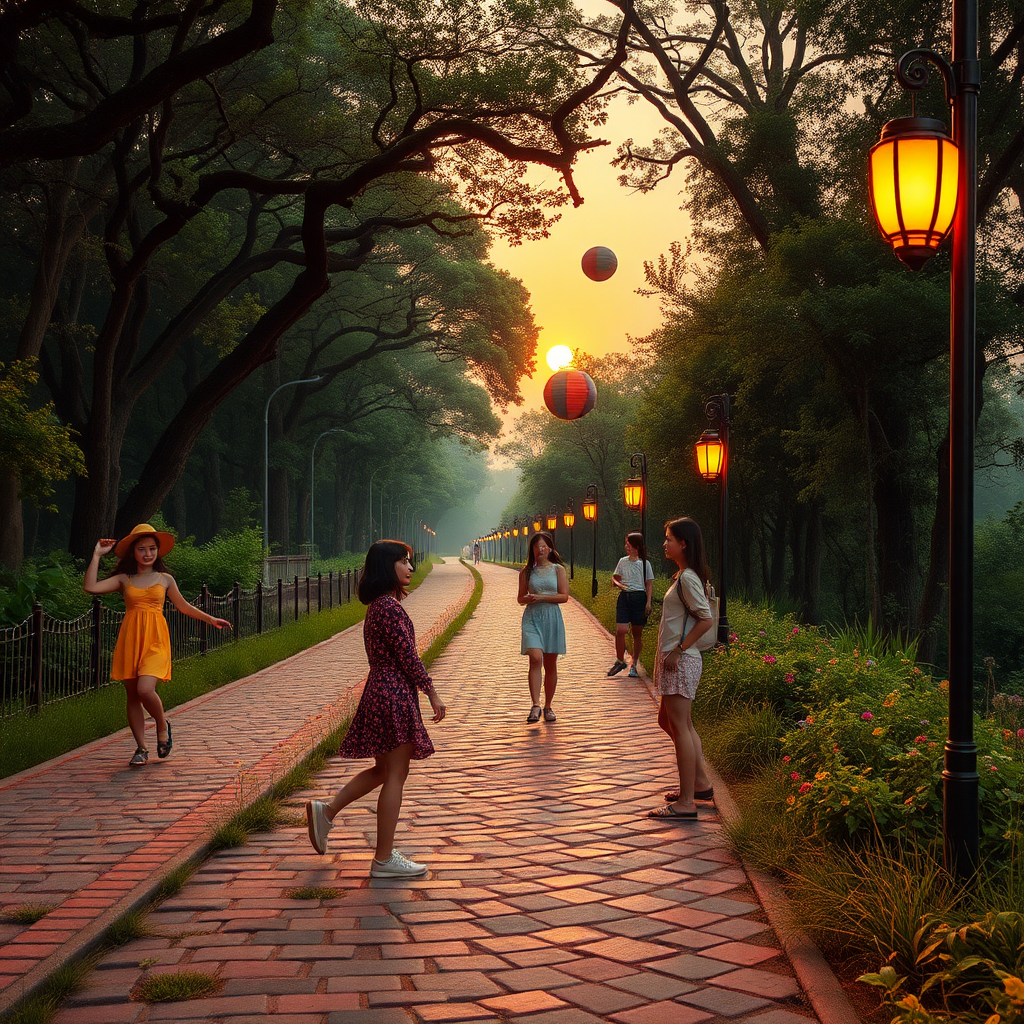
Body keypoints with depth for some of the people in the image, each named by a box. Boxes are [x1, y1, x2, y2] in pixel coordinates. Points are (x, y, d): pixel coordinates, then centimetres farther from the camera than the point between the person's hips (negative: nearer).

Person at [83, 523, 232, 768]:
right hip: (130, 638, 2)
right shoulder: (124, 579, 8)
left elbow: (183, 606, 22)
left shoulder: (165, 579, 10)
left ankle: (162, 726, 9)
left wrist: (210, 619, 22)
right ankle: (141, 749, 14)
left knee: (145, 689, -20)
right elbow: (90, 587, -4)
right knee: (132, 695, 3)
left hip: (155, 639, -2)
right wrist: (97, 556, -1)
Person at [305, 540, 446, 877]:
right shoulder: (390, 607, -18)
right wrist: (432, 693, -11)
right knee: (395, 774, -2)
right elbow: (408, 656, -19)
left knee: (384, 769, 21)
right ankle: (384, 859, 4)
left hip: (380, 690, 10)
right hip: (394, 695, -10)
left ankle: (327, 810, 22)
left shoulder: (377, 606, 13)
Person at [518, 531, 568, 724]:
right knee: (535, 659, -19)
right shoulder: (526, 571, 9)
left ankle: (548, 706, 18)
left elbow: (564, 596, -2)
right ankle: (535, 706, -23)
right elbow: (521, 598, 14)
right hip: (532, 618, 0)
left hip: (552, 618, 1)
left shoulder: (558, 570, 5)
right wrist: (528, 599, -10)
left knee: (551, 664, 5)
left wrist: (541, 597, -12)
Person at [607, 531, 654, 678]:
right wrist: (618, 584, -7)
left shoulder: (644, 563, 3)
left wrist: (648, 603, -5)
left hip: (639, 597, -2)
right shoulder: (622, 561, 11)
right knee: (620, 630, -11)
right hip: (624, 597, 2)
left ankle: (634, 665, 14)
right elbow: (614, 578, 16)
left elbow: (649, 585, 4)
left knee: (637, 633, 4)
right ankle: (620, 661, 7)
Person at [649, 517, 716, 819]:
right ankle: (700, 783, 28)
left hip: (681, 661, -11)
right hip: (675, 659, 11)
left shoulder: (688, 578, -16)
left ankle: (686, 802, -3)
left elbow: (705, 620, -23)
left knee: (679, 727, -7)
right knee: (669, 721, 19)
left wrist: (678, 650, -20)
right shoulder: (683, 576, 14)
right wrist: (673, 652, 14)